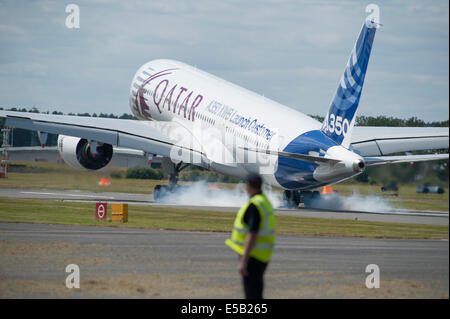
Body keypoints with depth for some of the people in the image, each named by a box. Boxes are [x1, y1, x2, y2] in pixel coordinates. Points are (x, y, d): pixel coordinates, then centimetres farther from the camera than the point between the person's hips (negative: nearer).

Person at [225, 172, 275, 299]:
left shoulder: (254, 205, -20)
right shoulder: (265, 201, 11)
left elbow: (252, 235, -25)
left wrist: (243, 261, -24)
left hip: (253, 255, -10)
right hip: (263, 255, 10)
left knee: (252, 294, -6)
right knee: (256, 293, 17)